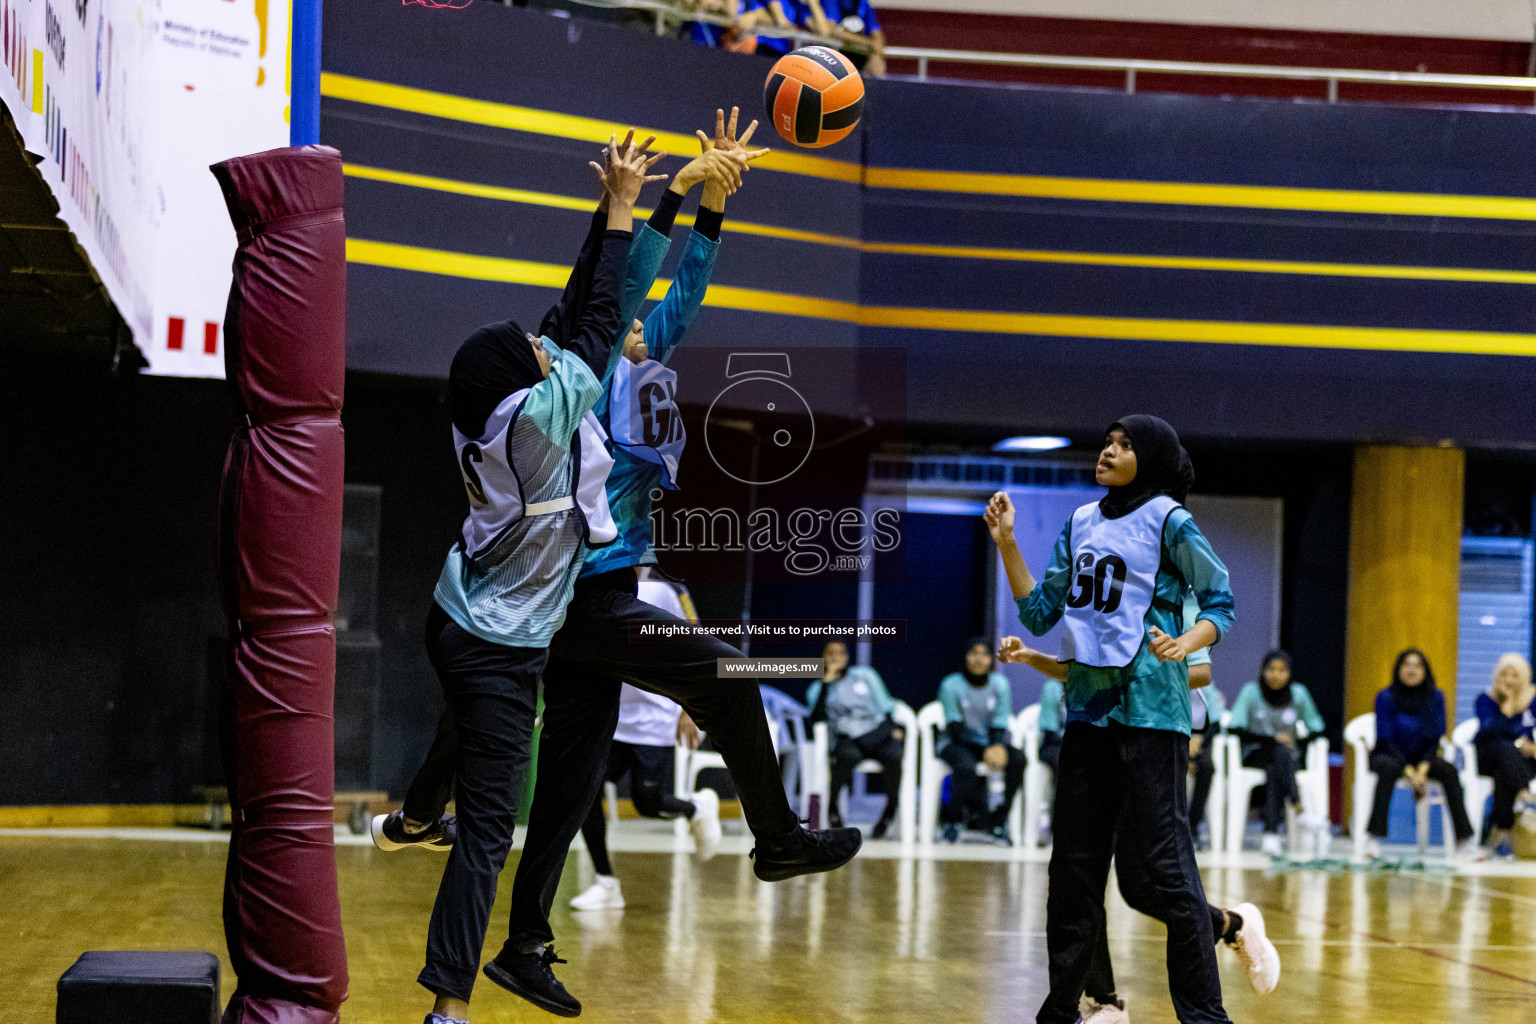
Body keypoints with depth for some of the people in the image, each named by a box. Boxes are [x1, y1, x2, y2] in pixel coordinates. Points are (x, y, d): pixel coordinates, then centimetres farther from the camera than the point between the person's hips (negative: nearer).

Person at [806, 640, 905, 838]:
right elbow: (817, 718, -7)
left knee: (892, 755, -34)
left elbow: (884, 706, 15)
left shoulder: (864, 674, 14)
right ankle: (832, 806, -17)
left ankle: (890, 809, -13)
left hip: (878, 731, 1)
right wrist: (826, 682, -9)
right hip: (847, 739, -1)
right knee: (847, 756, -39)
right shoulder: (817, 689, 12)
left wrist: (895, 728, -2)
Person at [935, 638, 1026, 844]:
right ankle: (954, 818, -13)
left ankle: (998, 820, -14)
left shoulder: (1000, 684, 3)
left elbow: (999, 725, -1)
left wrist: (998, 747, -24)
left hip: (988, 744, 4)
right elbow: (956, 728, -14)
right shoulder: (951, 685, -8)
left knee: (1018, 758, -26)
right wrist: (985, 752, -26)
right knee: (965, 766, -37)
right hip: (956, 744, -4)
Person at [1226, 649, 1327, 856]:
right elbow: (1235, 729, -8)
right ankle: (1302, 806, -52)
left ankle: (1271, 832, -46)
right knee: (1281, 753, -37)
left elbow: (1316, 729, 14)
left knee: (1274, 771, -37)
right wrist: (1272, 739, -13)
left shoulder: (1298, 693, 7)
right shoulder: (1251, 692, 0)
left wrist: (1297, 743, -5)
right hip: (1255, 756, -1)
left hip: (1290, 758, 2)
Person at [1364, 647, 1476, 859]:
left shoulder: (1435, 697, -1)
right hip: (1389, 755, -3)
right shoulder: (1386, 697, -11)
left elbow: (1435, 738, -1)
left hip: (1422, 757, 3)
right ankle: (1374, 839, -39)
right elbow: (1386, 740, -13)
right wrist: (1409, 772, -23)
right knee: (1389, 768, -38)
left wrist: (1422, 769, -17)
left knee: (1449, 770, -26)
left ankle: (1464, 840, -24)